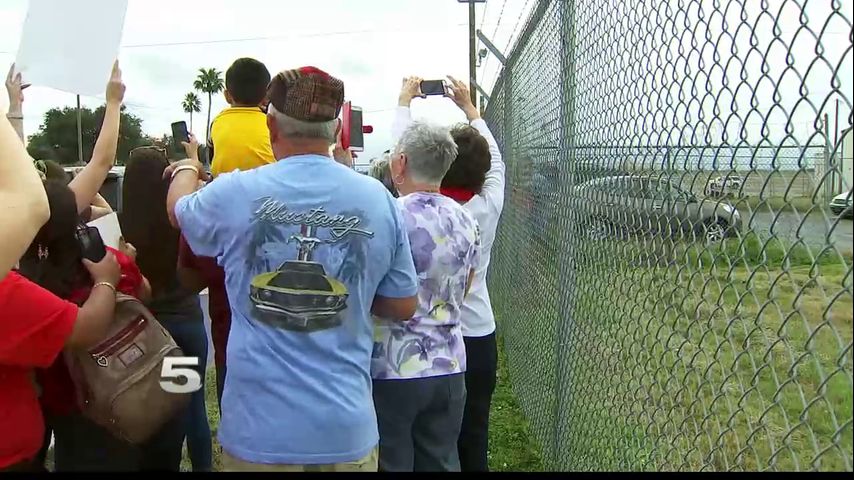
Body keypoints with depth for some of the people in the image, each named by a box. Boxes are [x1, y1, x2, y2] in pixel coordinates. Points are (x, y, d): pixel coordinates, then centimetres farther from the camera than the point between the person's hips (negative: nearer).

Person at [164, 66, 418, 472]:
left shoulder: (232, 194, -10)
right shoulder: (378, 199, -6)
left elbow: (178, 210, 14)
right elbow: (403, 306, 3)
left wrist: (187, 168, 35)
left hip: (258, 428, -1)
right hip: (346, 429, 2)